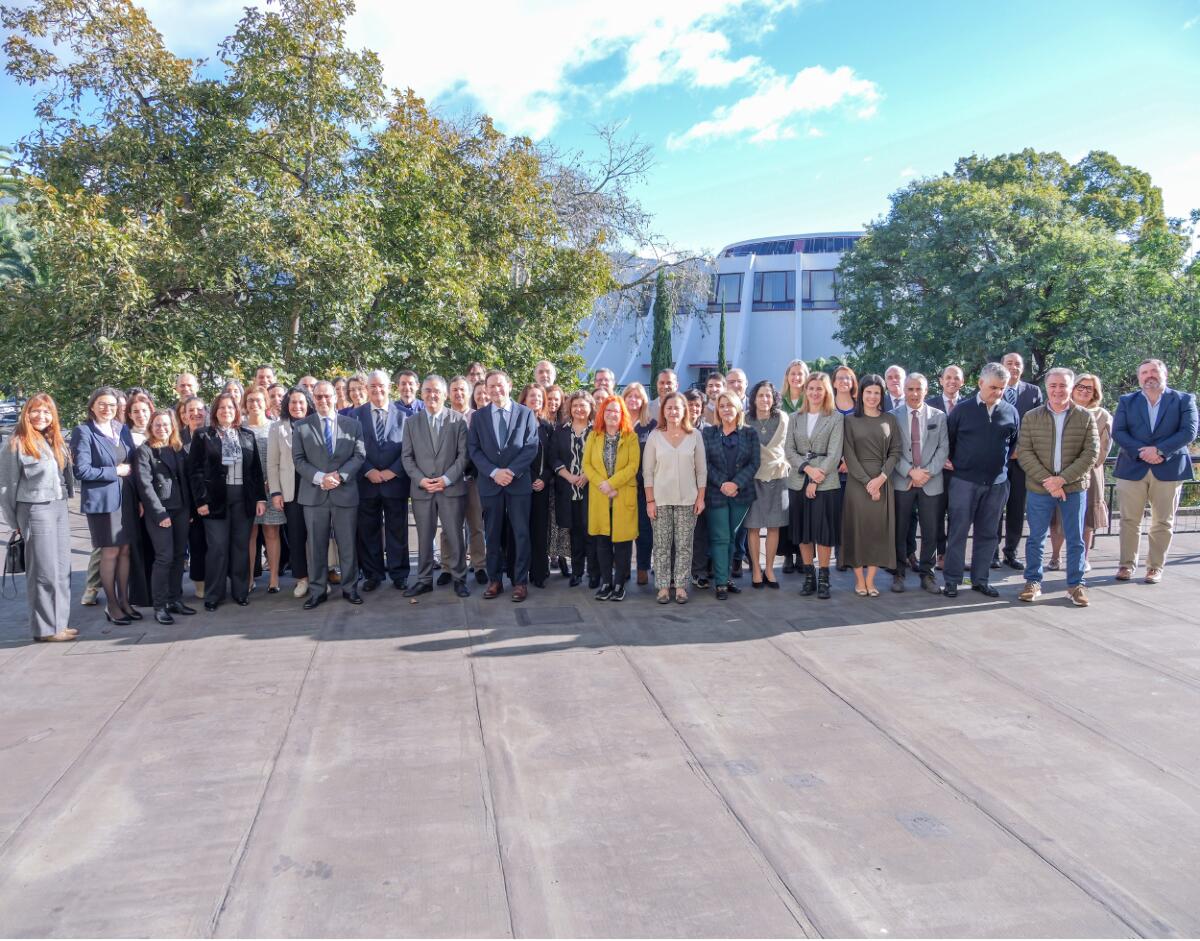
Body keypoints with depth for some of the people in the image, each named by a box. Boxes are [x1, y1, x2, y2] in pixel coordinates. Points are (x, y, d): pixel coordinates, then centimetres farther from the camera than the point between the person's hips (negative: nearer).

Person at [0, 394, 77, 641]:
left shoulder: (57, 442, 12)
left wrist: (64, 500, 4)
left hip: (60, 507, 6)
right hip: (35, 510, -6)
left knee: (62, 569, 9)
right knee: (44, 571, -2)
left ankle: (60, 622, 17)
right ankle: (45, 628, 7)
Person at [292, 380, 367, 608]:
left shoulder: (353, 424, 7)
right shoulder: (301, 426, 6)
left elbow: (359, 456, 1)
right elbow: (299, 459, 0)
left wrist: (340, 475, -13)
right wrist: (320, 477, -14)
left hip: (345, 492, 0)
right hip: (314, 493, 0)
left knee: (348, 545, 6)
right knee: (316, 546, 6)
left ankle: (350, 588, 17)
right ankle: (317, 591, 14)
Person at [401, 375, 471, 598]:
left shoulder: (458, 420, 2)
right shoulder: (411, 422, 9)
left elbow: (463, 454, -2)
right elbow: (407, 457, 6)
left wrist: (446, 479, -12)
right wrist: (420, 480, -9)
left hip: (452, 488, -2)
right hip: (422, 489, 2)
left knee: (455, 536, 3)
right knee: (424, 537, 9)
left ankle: (459, 579, 15)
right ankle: (424, 580, 19)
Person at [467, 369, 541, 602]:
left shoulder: (526, 413, 4)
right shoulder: (478, 416, 8)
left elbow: (531, 447, -2)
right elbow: (473, 449, 2)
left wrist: (511, 471, -13)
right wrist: (493, 472, -12)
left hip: (519, 482, -1)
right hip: (489, 483, 1)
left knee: (521, 534, 0)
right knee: (492, 535, 7)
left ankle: (521, 581, 8)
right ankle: (494, 579, 17)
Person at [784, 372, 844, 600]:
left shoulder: (836, 418, 0)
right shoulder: (795, 417, 10)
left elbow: (834, 453, -7)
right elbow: (788, 449, 4)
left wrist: (817, 480, -13)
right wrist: (807, 468, -12)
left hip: (826, 483, -3)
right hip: (798, 482, 3)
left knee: (824, 531, -2)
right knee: (803, 531, 7)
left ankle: (823, 578, 9)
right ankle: (808, 576, 17)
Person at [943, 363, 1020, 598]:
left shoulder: (1011, 412, 4)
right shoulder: (962, 409, -2)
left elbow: (1015, 444, 16)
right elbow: (947, 440, 7)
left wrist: (1002, 462, 11)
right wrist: (951, 462, 5)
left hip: (997, 482, 3)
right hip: (964, 480, -3)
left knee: (988, 533, 9)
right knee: (958, 531, 0)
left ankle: (980, 579, 19)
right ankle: (952, 580, 7)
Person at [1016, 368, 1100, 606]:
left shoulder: (1085, 417, 0)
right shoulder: (1031, 417, 1)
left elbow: (1091, 453, -6)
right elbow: (1024, 453, -5)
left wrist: (1062, 479, -15)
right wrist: (1047, 480, -15)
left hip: (1074, 488, 0)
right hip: (1039, 489, 0)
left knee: (1075, 540, 8)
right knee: (1036, 539, 8)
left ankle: (1075, 584, 21)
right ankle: (1033, 582, 20)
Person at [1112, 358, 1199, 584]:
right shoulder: (1127, 401, 9)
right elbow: (1118, 432, -1)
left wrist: (1159, 450, -18)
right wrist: (1141, 452, -15)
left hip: (1169, 469, -1)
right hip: (1132, 469, 1)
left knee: (1163, 522, 4)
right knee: (1129, 520, 3)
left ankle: (1155, 567, 13)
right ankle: (1127, 564, 13)